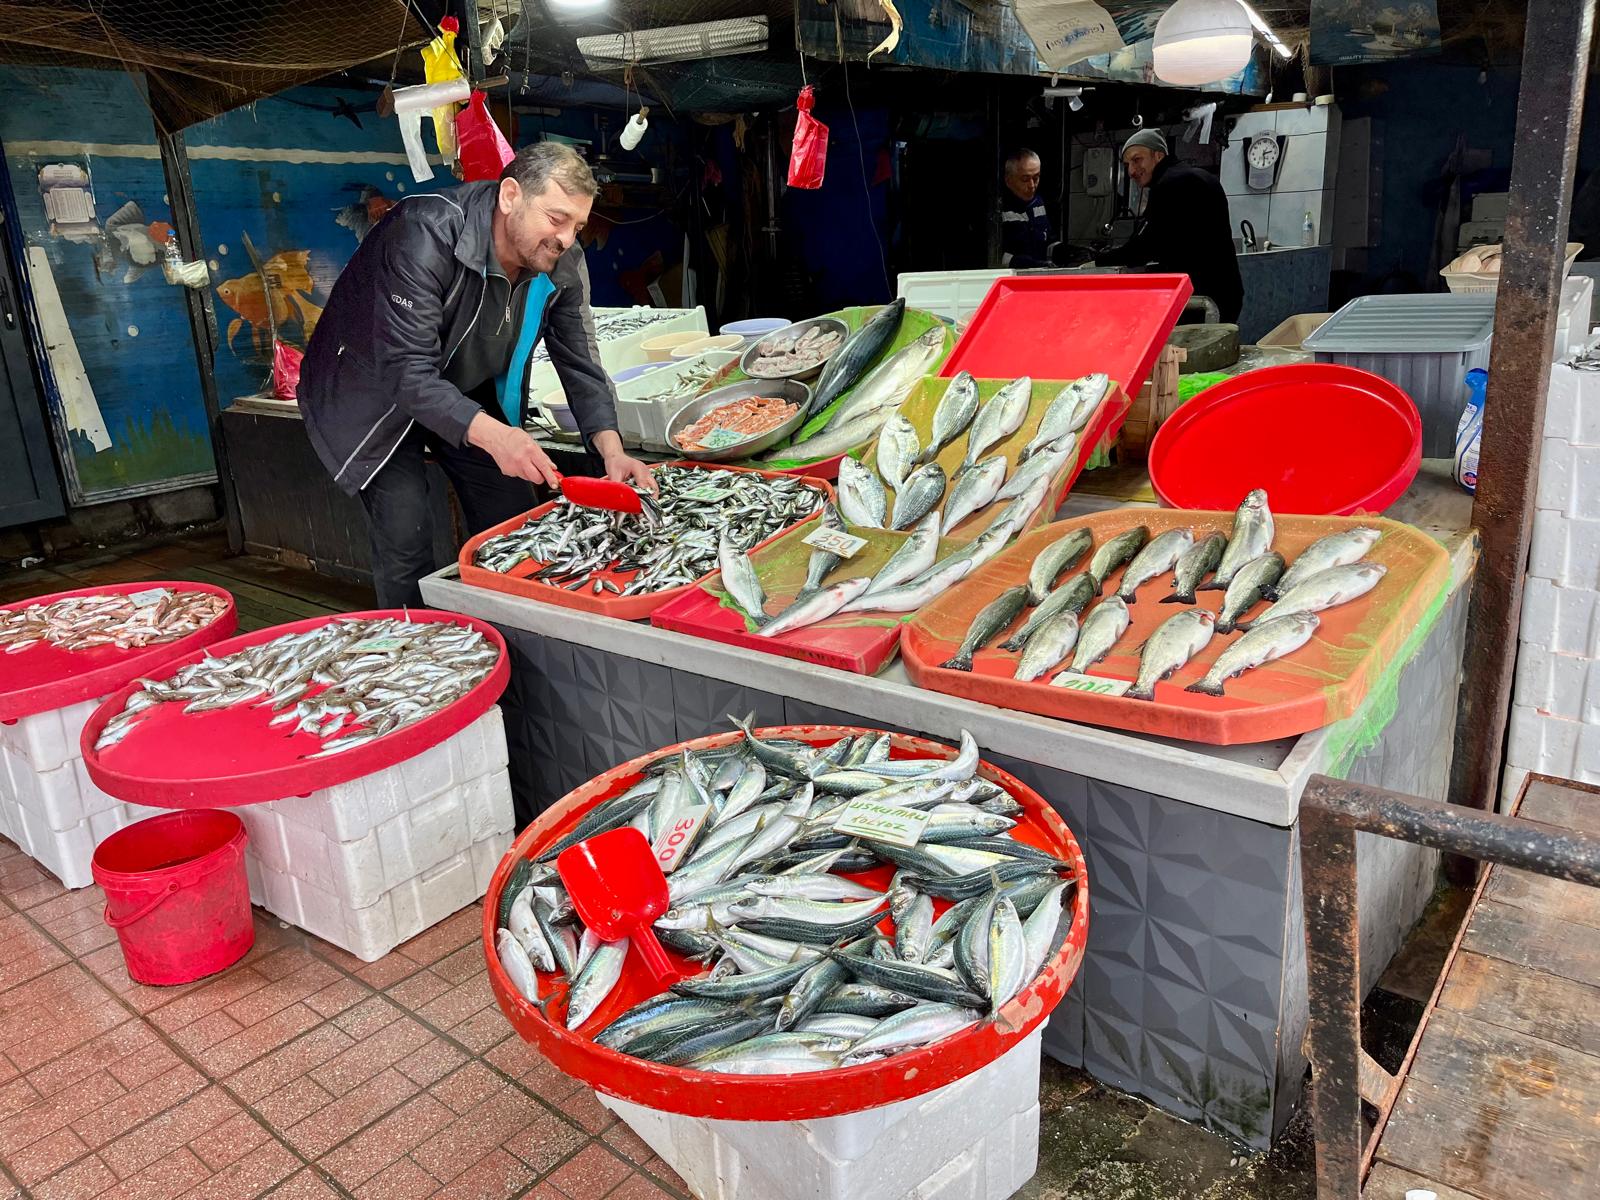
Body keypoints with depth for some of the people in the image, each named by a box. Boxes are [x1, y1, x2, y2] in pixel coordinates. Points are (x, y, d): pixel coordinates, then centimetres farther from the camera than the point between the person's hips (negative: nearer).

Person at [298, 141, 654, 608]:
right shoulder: (425, 236, -33)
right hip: (378, 392, -6)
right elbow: (408, 372, -37)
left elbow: (580, 361, -10)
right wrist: (491, 434, -52)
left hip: (471, 395, 6)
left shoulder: (562, 263, -14)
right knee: (407, 544, -15)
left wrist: (612, 449, -26)